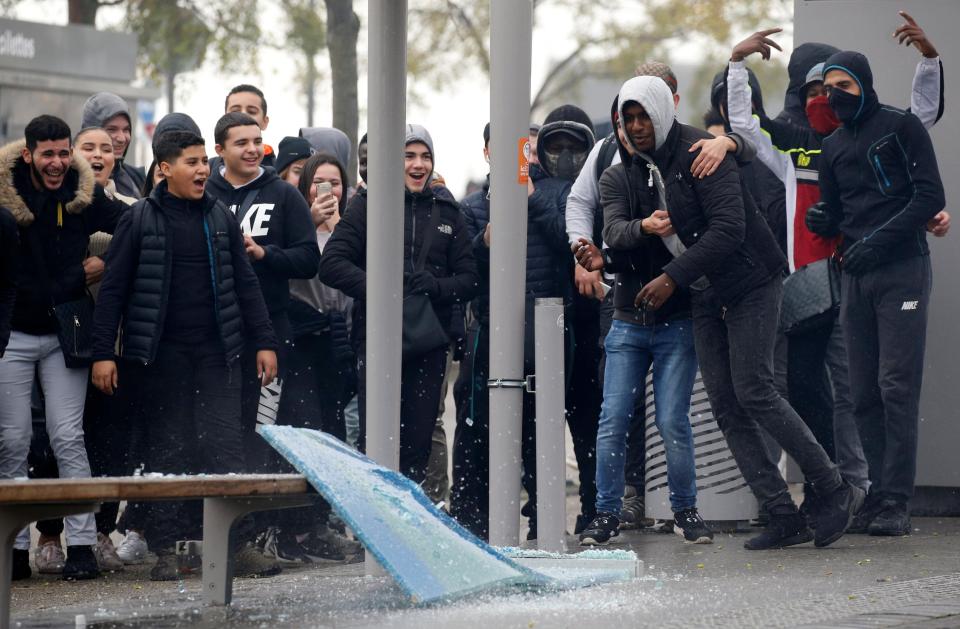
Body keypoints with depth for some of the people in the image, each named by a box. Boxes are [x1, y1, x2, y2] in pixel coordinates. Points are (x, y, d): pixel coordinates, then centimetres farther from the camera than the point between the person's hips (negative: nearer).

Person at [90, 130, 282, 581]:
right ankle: (165, 548, 8)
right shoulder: (140, 219, 0)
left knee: (226, 446, -4)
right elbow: (113, 288, 0)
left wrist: (264, 342, 8)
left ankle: (239, 544, -3)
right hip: (161, 354, -2)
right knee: (165, 450, 2)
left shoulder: (221, 218, 10)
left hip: (217, 353, 2)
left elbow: (245, 284, 14)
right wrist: (102, 353, -6)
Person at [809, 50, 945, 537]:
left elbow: (930, 197, -7)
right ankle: (878, 495, 6)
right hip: (855, 277, 6)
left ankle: (895, 502, -12)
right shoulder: (833, 147, 18)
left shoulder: (902, 126, 0)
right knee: (865, 394, 3)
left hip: (902, 269, -6)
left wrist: (877, 240, -15)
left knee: (897, 388, -11)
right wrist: (820, 221, -2)